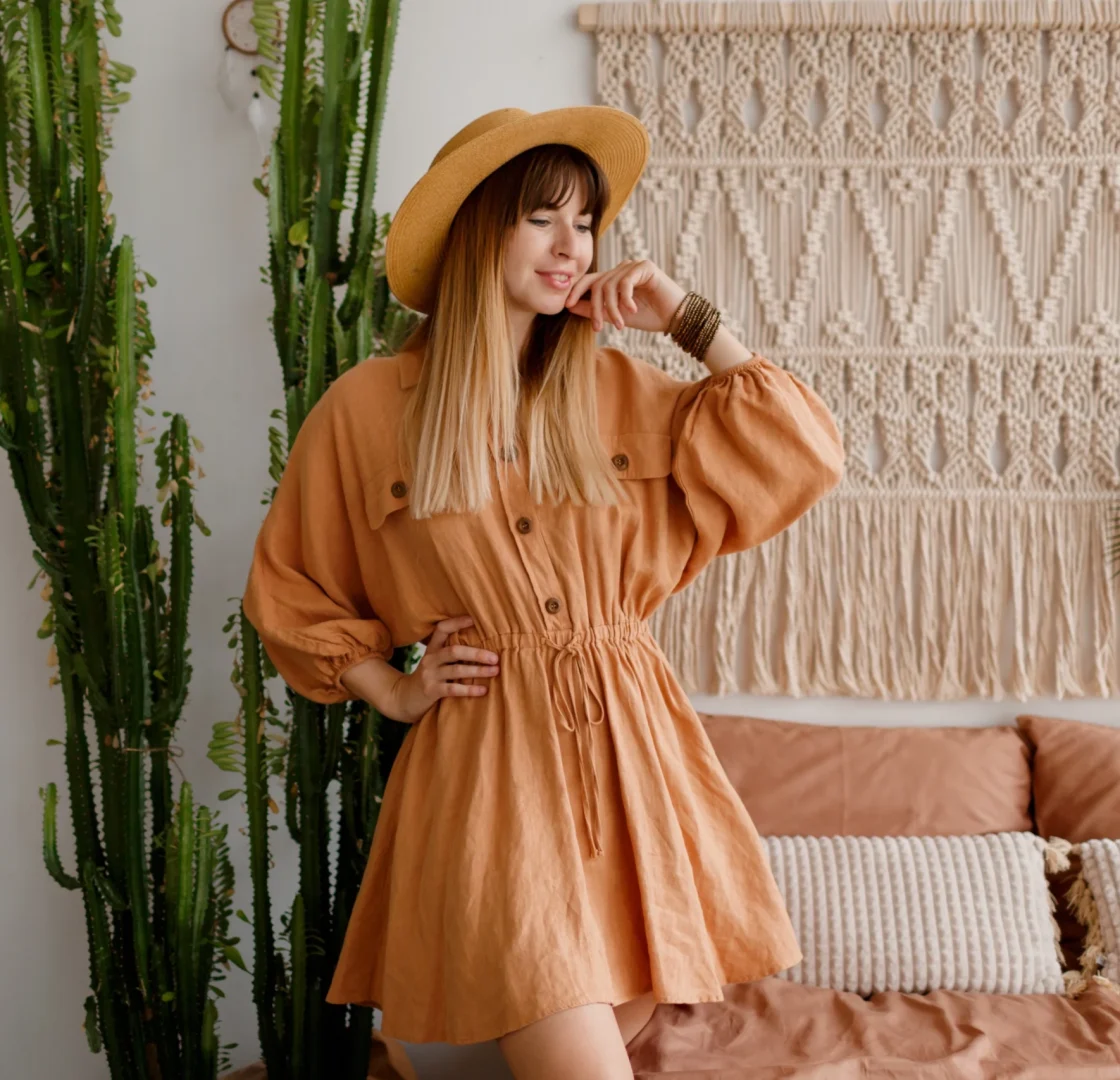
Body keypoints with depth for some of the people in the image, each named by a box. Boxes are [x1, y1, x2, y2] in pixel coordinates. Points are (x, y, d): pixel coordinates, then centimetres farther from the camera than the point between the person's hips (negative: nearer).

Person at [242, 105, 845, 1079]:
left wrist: (691, 324, 1)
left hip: (632, 747, 4)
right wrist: (391, 690, 2)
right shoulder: (368, 405, 0)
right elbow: (288, 589, 12)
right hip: (487, 762, -3)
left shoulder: (621, 392, 8)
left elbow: (807, 457, 3)